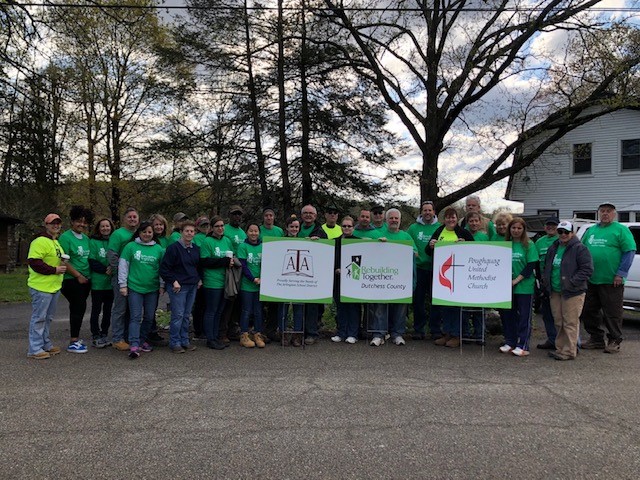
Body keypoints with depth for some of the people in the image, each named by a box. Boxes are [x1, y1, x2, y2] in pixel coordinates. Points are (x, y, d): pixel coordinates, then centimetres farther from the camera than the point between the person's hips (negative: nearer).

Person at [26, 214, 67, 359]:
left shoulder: (57, 242, 18)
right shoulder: (40, 241, -13)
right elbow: (34, 262, -21)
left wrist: (63, 265, 10)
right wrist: (54, 270, -19)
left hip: (54, 287, 10)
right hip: (41, 287, -10)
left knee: (48, 318, 17)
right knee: (38, 318, -3)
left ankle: (46, 344, 28)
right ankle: (35, 349, 4)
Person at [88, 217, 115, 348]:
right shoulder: (93, 242, -3)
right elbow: (92, 262, -8)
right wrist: (105, 269, -17)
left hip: (111, 282, 4)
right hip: (97, 282, -4)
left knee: (108, 310, 11)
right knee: (96, 310, 4)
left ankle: (104, 334, 22)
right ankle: (95, 336, 13)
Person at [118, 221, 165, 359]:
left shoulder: (159, 249, 6)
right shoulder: (130, 246, -1)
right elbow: (123, 265, 0)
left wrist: (162, 285, 8)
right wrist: (123, 284, -3)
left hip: (153, 288, 3)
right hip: (135, 287, -3)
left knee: (149, 317, 10)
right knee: (135, 317, -7)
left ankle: (142, 340, 26)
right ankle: (134, 345, -8)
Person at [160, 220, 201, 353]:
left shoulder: (196, 248, 10)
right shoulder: (173, 248, -9)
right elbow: (164, 268, -10)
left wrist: (199, 279, 11)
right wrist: (173, 281, -15)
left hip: (192, 286, 6)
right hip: (178, 287, -6)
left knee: (186, 315, 11)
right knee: (178, 315, -4)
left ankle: (185, 341, 20)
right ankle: (175, 343, 6)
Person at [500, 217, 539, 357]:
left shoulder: (529, 245, -3)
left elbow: (531, 266, -8)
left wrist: (517, 280, -13)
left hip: (524, 286, -4)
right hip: (507, 286, 4)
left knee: (524, 316, 1)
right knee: (507, 314, 9)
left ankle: (522, 346, 6)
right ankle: (509, 342, 21)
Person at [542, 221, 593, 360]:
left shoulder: (580, 249, -8)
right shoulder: (553, 248, 14)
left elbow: (587, 269, -14)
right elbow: (546, 267, 25)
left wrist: (572, 283, -18)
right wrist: (545, 282, 12)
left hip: (573, 293, -7)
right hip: (554, 292, 7)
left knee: (570, 323, -4)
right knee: (559, 323, 13)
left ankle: (569, 352, 2)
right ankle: (560, 348, 23)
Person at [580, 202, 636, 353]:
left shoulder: (621, 230, -3)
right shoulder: (591, 230, 14)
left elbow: (629, 251, -9)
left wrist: (620, 274, -15)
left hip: (611, 281, -6)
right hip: (591, 280, 6)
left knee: (612, 313, 1)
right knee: (589, 311, 11)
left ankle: (614, 341, 14)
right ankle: (596, 339, 25)